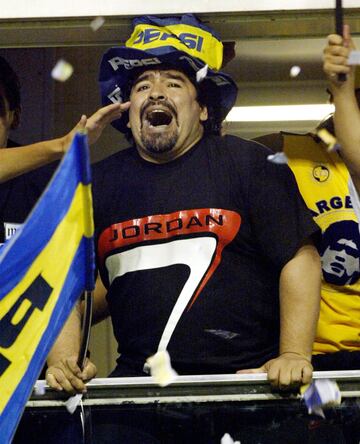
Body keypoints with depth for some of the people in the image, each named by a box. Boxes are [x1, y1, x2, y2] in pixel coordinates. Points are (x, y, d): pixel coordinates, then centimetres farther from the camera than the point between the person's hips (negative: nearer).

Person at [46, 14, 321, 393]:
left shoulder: (247, 163, 4)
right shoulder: (100, 183, 14)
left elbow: (299, 258, -1)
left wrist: (293, 355, -11)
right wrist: (61, 358, -4)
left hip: (247, 375, -2)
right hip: (139, 383, 2)